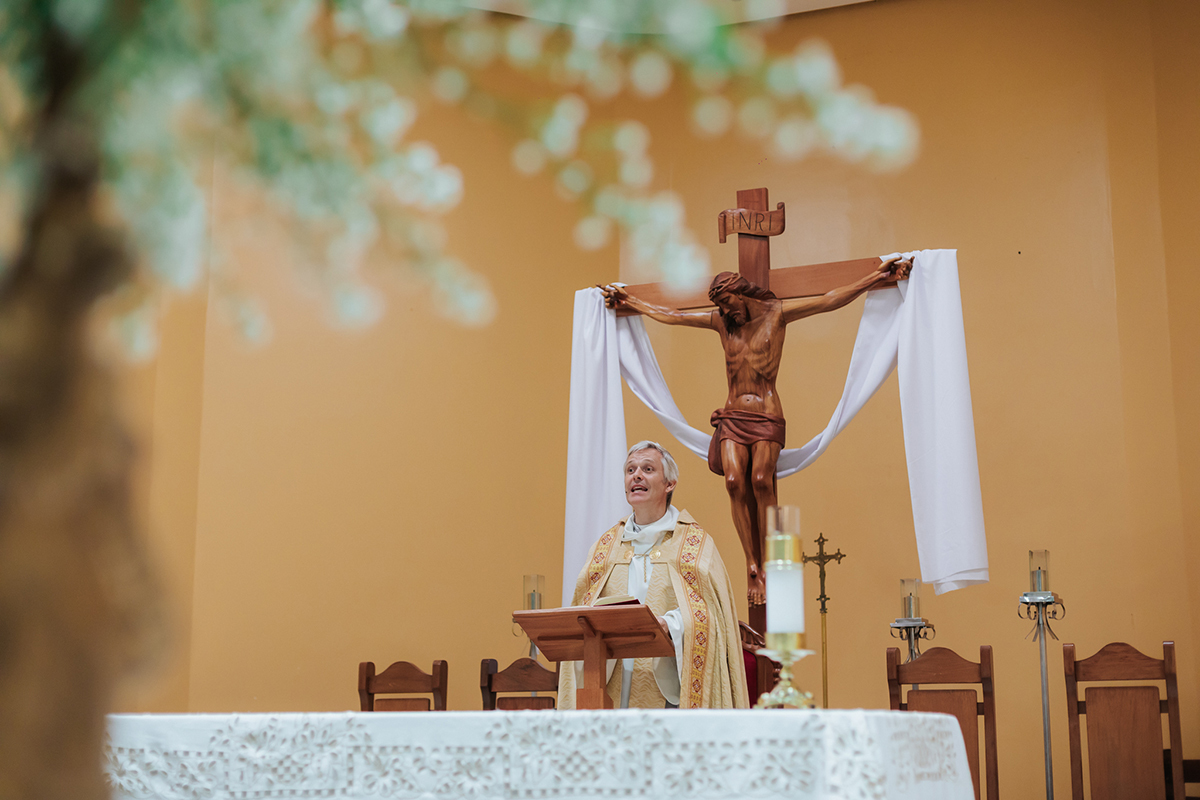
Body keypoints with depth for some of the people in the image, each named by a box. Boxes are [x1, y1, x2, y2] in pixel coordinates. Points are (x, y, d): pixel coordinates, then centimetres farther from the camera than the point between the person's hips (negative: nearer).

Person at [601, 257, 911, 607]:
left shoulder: (776, 313, 5)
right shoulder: (721, 322, 15)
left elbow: (831, 300, 1)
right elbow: (668, 315, 25)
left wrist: (879, 276, -4)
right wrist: (628, 301, 31)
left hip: (767, 415, -3)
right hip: (732, 416, 3)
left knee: (761, 479, -25)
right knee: (734, 481, -20)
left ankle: (766, 564, -19)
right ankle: (752, 565, -16)